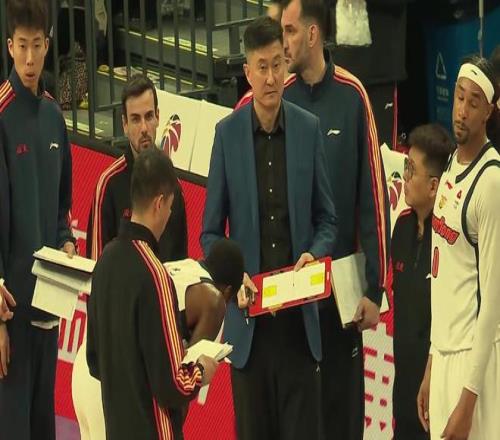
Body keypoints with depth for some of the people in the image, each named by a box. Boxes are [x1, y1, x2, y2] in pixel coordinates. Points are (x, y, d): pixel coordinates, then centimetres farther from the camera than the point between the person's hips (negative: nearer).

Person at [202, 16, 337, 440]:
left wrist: (315, 253, -12)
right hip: (248, 317, 0)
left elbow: (326, 218, 9)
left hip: (299, 317, 0)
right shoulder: (227, 133, 1)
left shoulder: (308, 128, 2)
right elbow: (211, 232, 4)